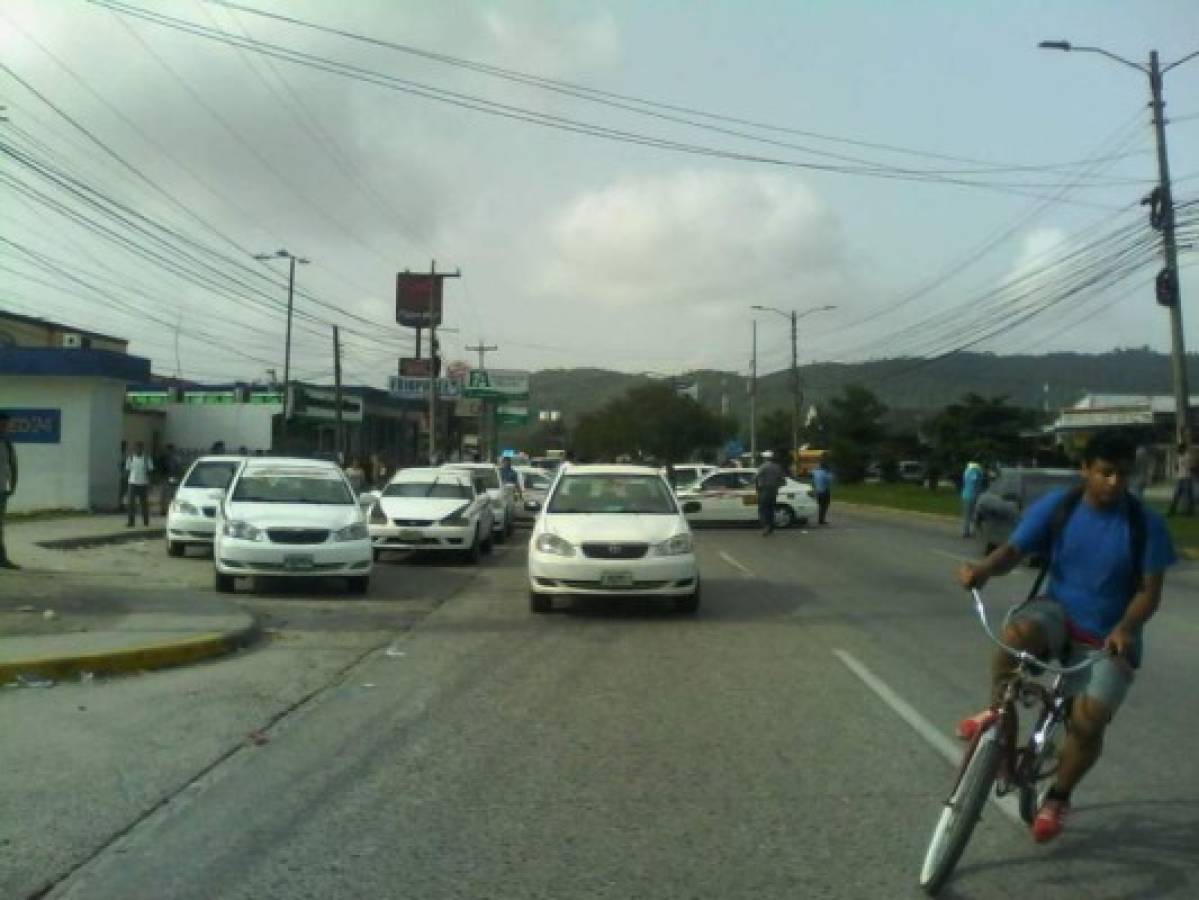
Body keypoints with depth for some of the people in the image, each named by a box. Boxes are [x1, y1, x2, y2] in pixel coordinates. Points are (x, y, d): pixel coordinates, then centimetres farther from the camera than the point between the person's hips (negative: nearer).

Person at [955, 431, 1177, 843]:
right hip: (1057, 612, 0)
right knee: (1018, 631, -36)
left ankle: (1058, 797, 13)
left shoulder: (1146, 523, -11)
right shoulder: (1056, 506, -8)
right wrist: (984, 568, -37)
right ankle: (997, 713, -9)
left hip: (1107, 639, 0)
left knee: (1088, 722, -18)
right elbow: (1013, 550, -13)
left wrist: (1125, 627, -29)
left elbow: (1150, 590, -8)